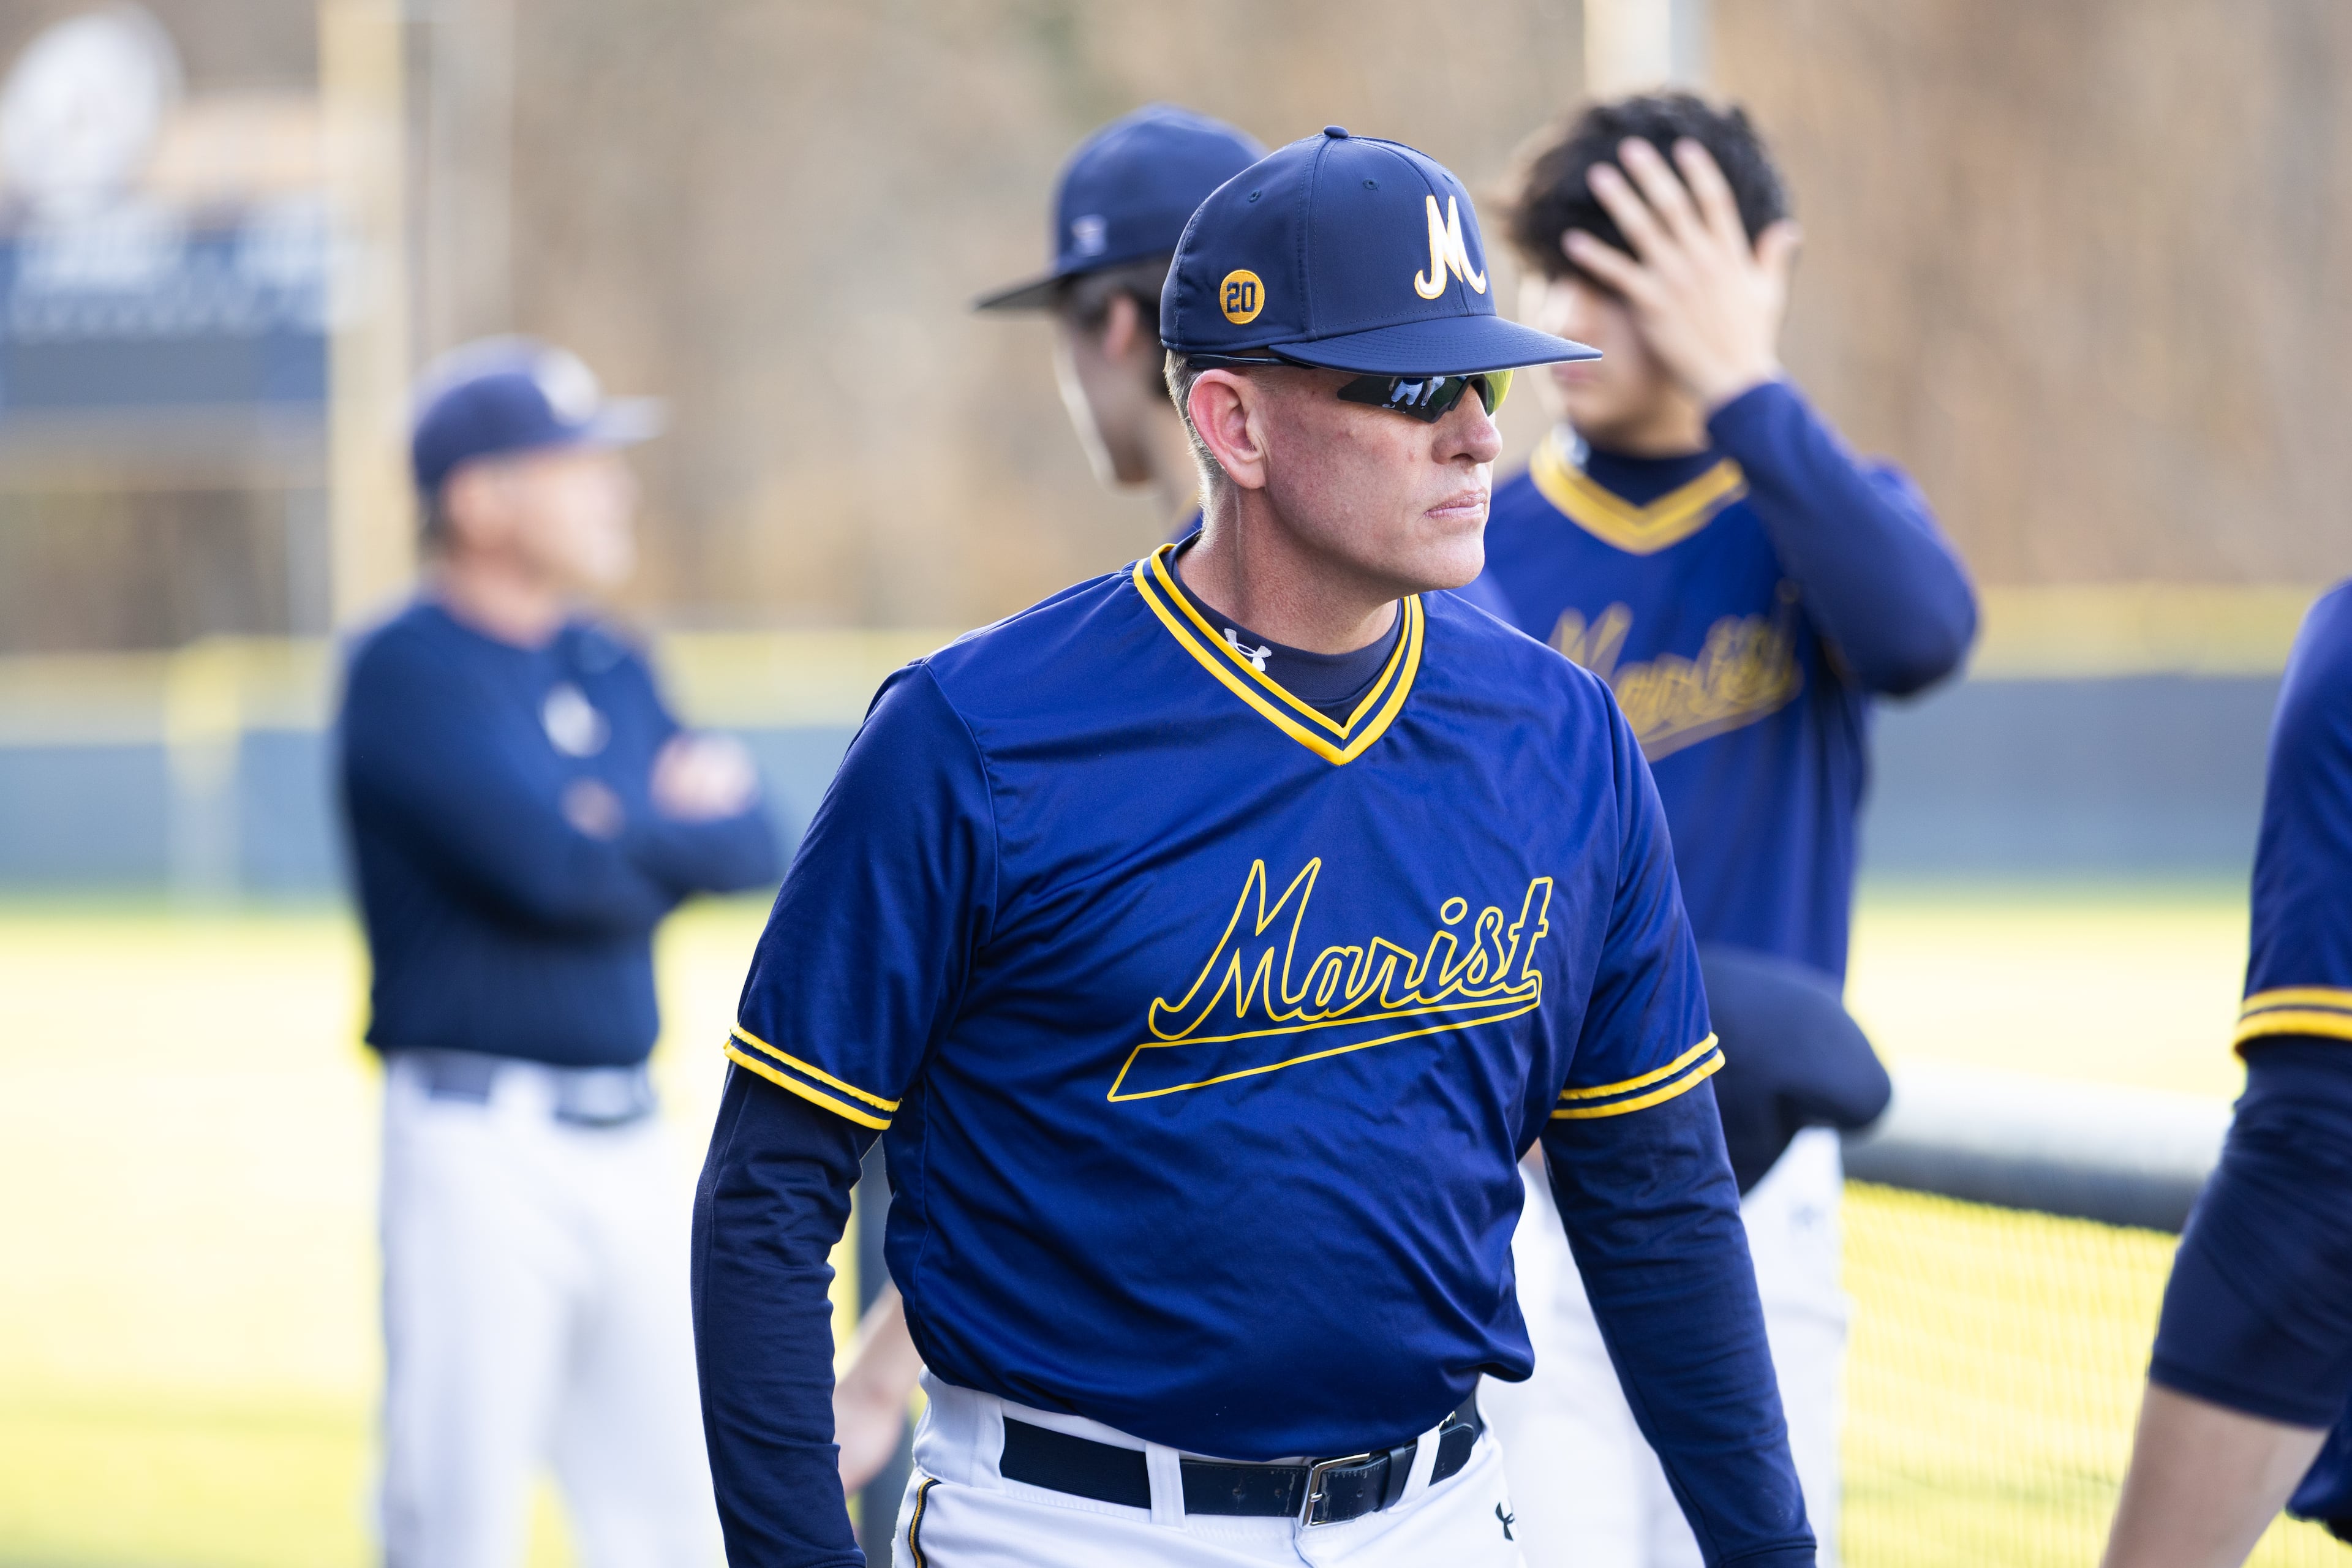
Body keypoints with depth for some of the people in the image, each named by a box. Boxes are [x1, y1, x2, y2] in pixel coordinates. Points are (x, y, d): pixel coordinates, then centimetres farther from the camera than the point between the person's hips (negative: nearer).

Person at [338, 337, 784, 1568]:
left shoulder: (611, 668, 15)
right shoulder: (411, 672, -8)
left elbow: (750, 846, 7)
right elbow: (548, 869, -19)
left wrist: (620, 826, -9)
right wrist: (673, 828, -1)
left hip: (628, 1140, 7)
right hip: (481, 1142, -7)